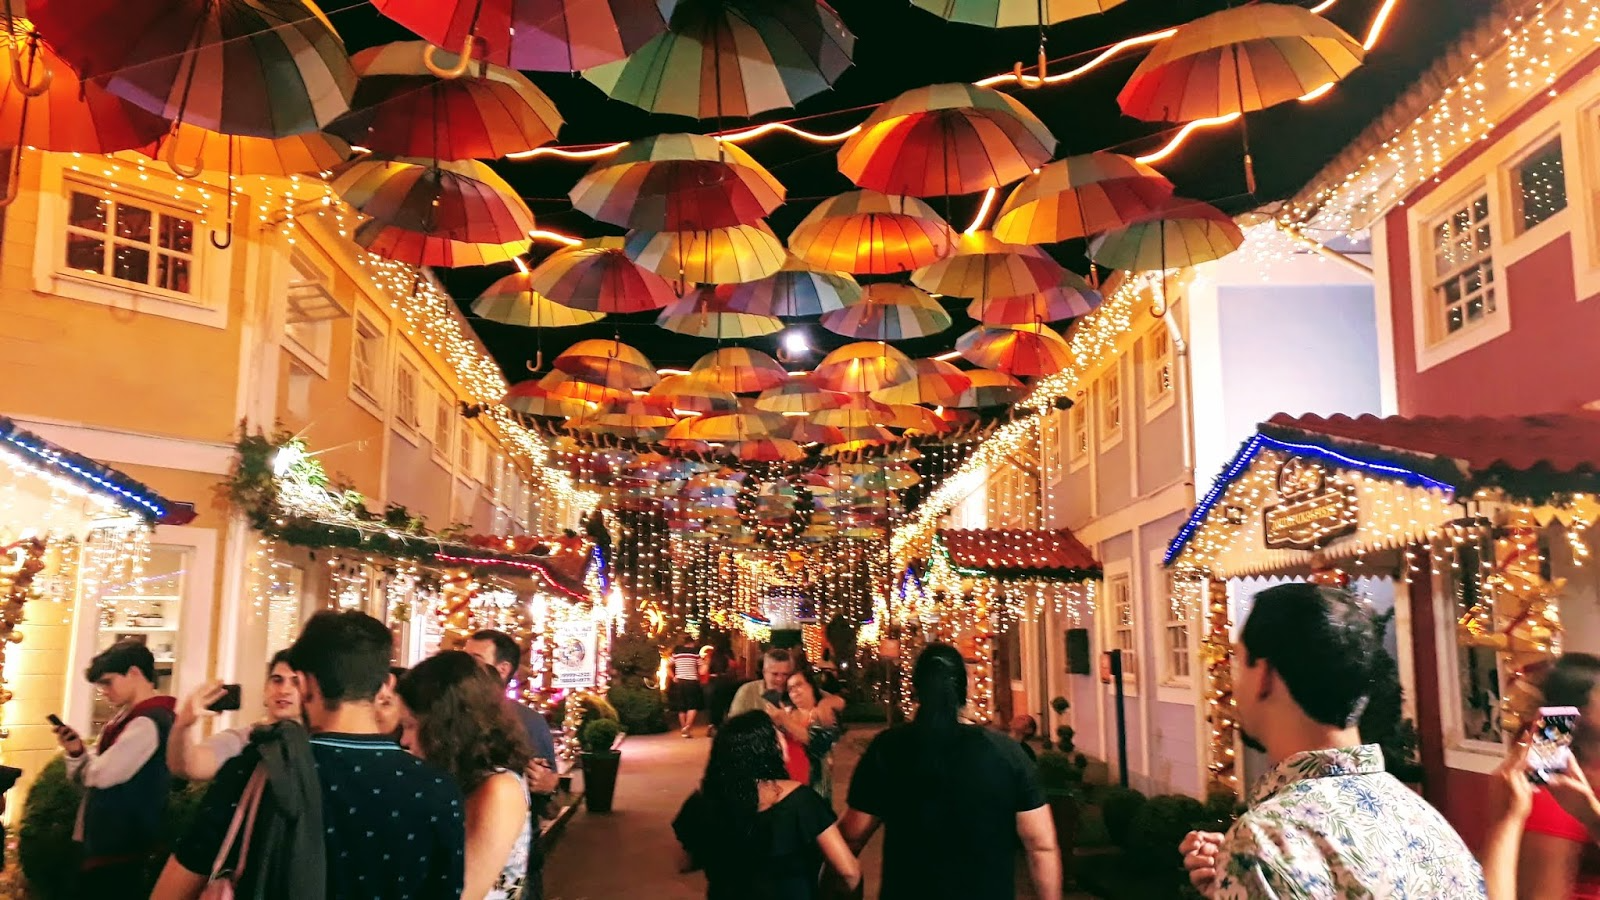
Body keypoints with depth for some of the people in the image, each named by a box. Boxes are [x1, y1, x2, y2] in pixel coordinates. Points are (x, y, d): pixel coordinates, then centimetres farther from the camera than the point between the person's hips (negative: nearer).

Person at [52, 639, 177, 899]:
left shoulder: (149, 722, -19)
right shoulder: (130, 717, 13)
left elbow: (101, 774, -22)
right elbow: (88, 776, 17)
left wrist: (86, 760, 0)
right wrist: (77, 752, -3)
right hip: (106, 840, 10)